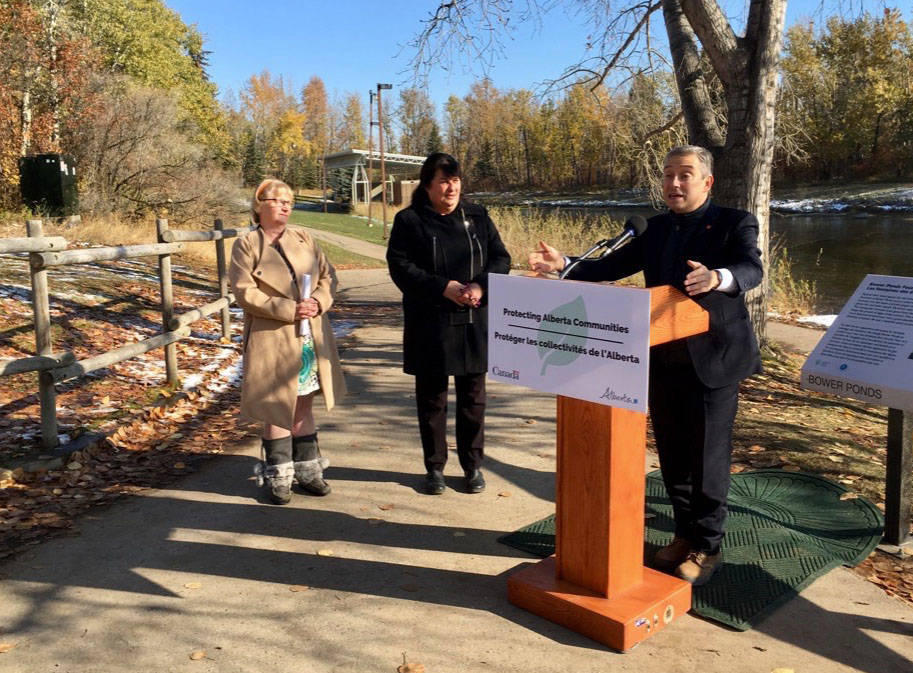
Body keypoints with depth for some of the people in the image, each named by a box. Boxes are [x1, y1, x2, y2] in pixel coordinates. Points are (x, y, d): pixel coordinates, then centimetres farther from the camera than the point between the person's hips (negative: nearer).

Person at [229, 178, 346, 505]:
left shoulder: (304, 239, 11)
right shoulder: (246, 245, -2)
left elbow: (328, 277, 9)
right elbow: (245, 292, -11)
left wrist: (318, 302, -11)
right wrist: (289, 309, -18)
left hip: (311, 339, 4)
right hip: (271, 339, -4)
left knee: (303, 405, 14)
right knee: (277, 408, 4)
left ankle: (308, 469, 25)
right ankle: (279, 476, 17)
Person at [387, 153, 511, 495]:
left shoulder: (477, 216, 9)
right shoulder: (409, 220, 0)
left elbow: (501, 258, 6)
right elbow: (400, 265, -9)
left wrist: (481, 286, -14)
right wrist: (443, 288, -20)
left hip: (474, 323, 3)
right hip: (429, 325, -2)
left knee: (473, 396, 9)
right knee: (432, 397, 7)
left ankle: (473, 465, 23)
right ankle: (434, 467, 21)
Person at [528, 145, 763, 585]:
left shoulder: (734, 223, -7)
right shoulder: (657, 228, 11)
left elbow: (752, 268, -25)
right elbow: (612, 265, 7)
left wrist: (718, 278, -47)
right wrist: (564, 265, -7)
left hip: (712, 362, -6)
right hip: (663, 361, 6)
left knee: (707, 458, 3)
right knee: (672, 456, 15)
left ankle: (707, 548, 20)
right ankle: (686, 534, 33)